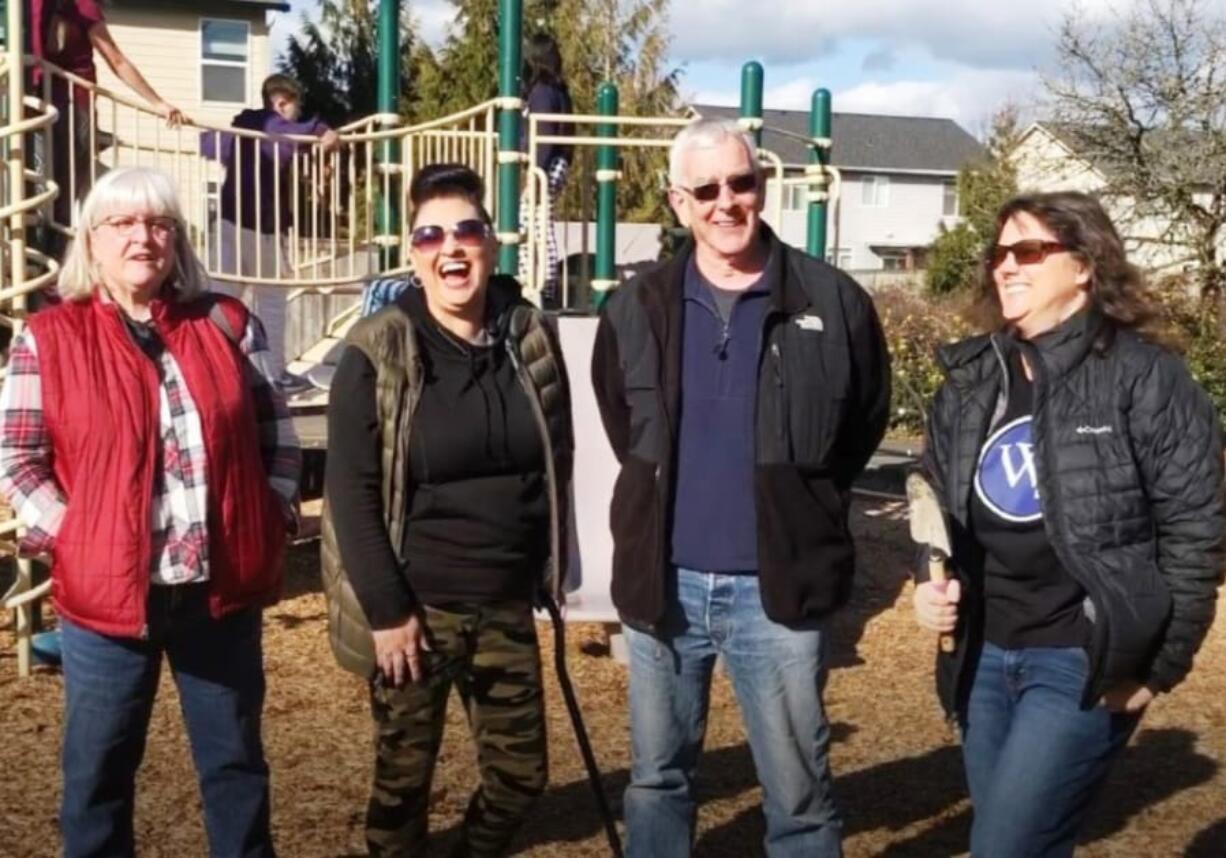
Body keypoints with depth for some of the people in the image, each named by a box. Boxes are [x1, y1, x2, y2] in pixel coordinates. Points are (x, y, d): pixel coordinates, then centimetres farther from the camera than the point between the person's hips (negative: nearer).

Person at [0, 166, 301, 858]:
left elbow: (277, 434, 8)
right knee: (100, 768, 13)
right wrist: (68, 539, -10)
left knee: (236, 758, 16)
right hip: (107, 592, -1)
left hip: (223, 588, 2)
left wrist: (273, 525, 0)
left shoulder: (227, 324, 2)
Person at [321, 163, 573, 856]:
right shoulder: (378, 353, -10)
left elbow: (557, 464, 10)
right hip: (416, 607, -4)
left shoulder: (532, 338, 2)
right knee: (404, 778, 9)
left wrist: (551, 576, 9)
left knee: (522, 773, 13)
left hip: (508, 606, 4)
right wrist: (386, 610, -14)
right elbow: (352, 491, -12)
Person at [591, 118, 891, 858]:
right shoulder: (636, 309, 2)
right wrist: (668, 497, 11)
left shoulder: (833, 302, -6)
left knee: (799, 793, 8)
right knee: (658, 778, 17)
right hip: (665, 583, 3)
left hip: (778, 586, -2)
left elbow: (866, 422, 7)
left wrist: (804, 504, 5)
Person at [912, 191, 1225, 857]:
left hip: (1083, 660, -6)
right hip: (984, 656, 6)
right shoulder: (970, 380, 8)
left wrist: (1158, 666, -10)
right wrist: (933, 582, -1)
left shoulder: (1143, 378, -10)